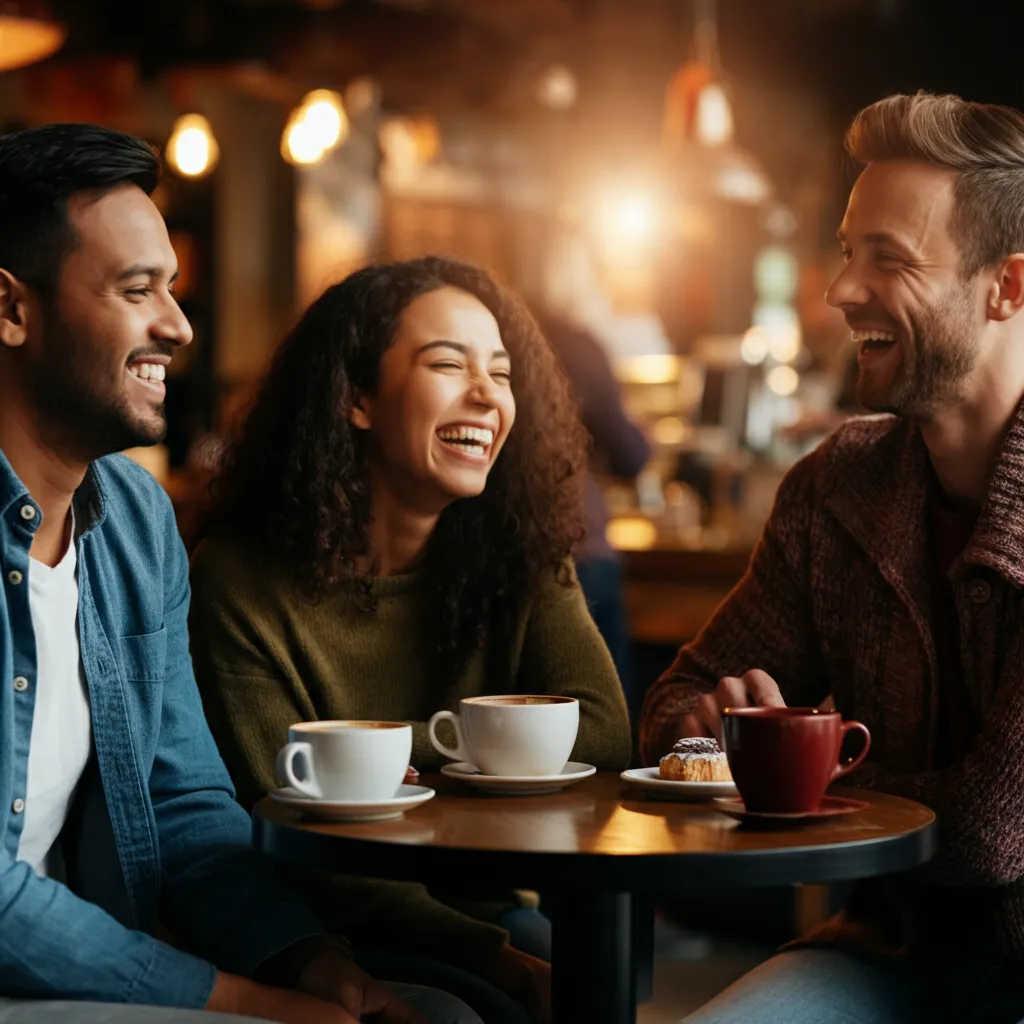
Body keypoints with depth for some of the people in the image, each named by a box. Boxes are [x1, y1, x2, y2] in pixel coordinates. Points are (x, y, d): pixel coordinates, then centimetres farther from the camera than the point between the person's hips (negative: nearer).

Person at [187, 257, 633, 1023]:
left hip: (474, 906, 4)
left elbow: (601, 730, -12)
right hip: (322, 933, -4)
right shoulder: (241, 579, -13)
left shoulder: (517, 554, 1)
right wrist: (500, 960, -26)